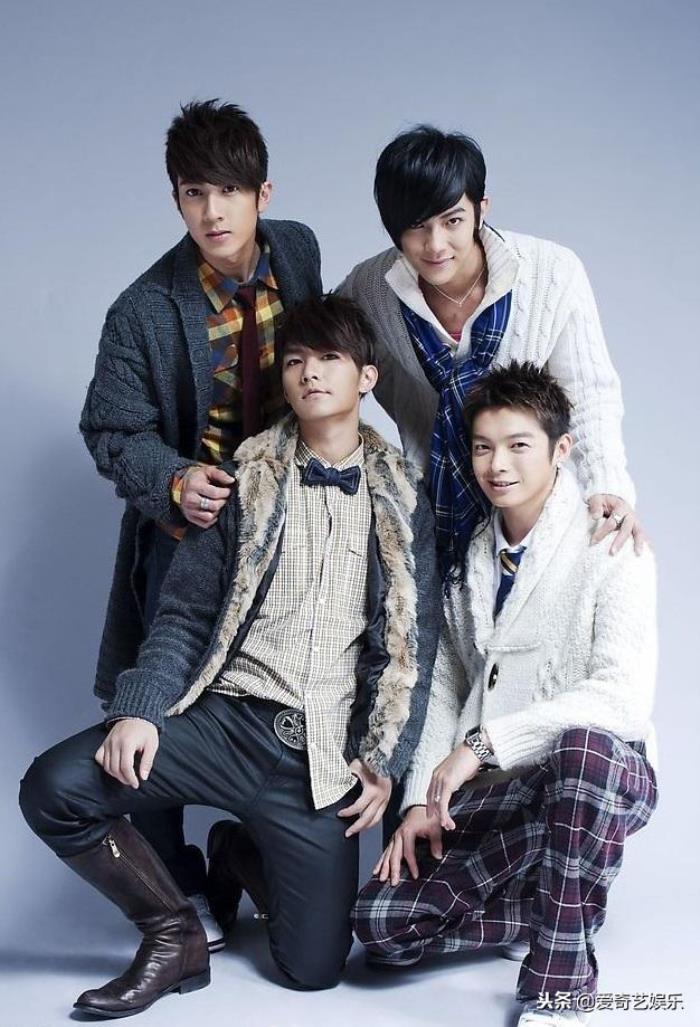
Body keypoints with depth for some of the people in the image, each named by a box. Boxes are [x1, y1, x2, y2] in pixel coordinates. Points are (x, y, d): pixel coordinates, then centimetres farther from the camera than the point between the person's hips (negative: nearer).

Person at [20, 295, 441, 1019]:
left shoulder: (400, 499, 8)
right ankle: (175, 933, 0)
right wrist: (139, 709, -12)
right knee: (53, 788, -24)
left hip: (322, 752, 0)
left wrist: (385, 760, -5)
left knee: (312, 968, -6)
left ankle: (247, 860, 27)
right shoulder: (247, 479, 8)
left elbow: (411, 643, 5)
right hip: (226, 716, 0)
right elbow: (185, 612, 3)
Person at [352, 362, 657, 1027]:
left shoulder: (610, 553, -8)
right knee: (381, 924, -15)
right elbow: (445, 692, 12)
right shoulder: (470, 562, 11)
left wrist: (485, 741, -25)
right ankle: (562, 915, 6)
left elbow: (623, 697, -21)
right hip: (490, 795, 5)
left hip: (602, 773, -5)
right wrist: (420, 802, -1)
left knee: (581, 744, -42)